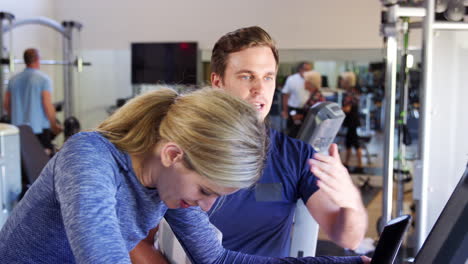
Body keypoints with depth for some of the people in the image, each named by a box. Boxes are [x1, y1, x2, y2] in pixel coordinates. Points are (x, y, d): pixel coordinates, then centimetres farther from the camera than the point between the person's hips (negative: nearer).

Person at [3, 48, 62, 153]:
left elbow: (6, 104, 12)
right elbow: (47, 105, -14)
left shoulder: (13, 79, 7)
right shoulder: (43, 79, -9)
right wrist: (54, 125, -3)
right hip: (39, 128, -5)